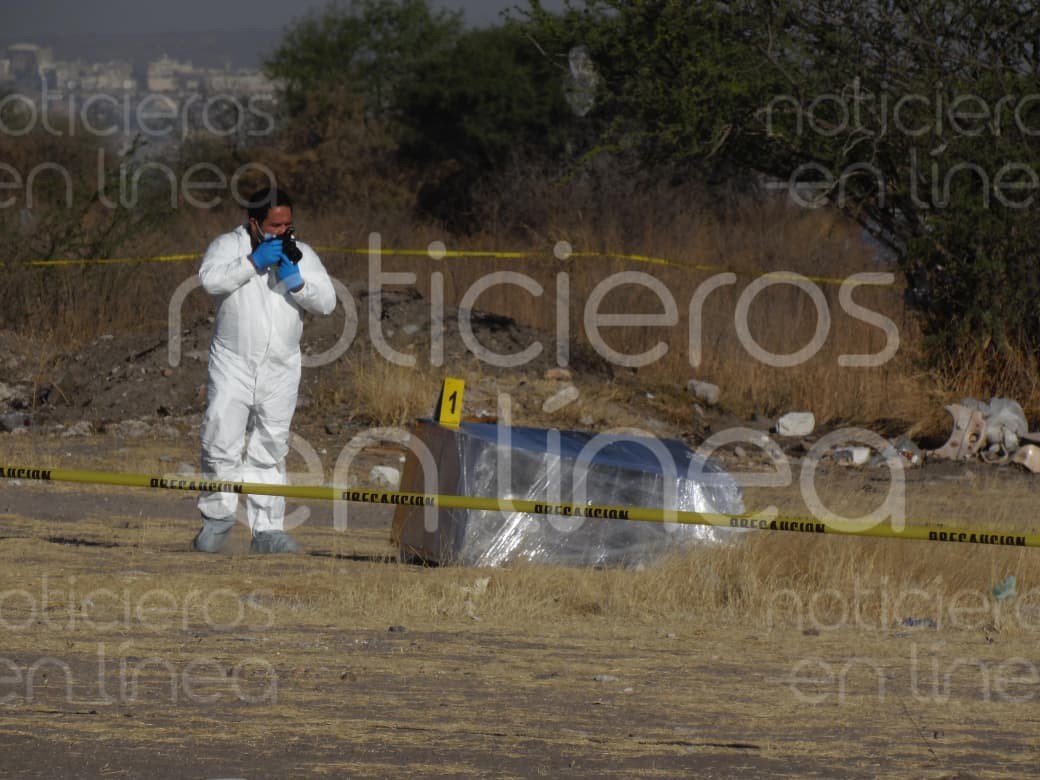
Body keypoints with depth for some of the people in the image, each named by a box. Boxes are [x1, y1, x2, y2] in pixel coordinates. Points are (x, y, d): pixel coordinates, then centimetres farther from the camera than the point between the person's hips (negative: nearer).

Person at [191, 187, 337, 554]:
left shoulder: (301, 254, 8)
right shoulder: (229, 246, -1)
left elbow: (327, 302, 1)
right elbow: (210, 279, -21)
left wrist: (296, 282, -14)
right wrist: (253, 263, -23)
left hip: (280, 371, 3)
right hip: (233, 367, -3)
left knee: (271, 451, 5)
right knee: (221, 444, -6)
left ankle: (267, 529, 9)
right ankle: (218, 517, 11)